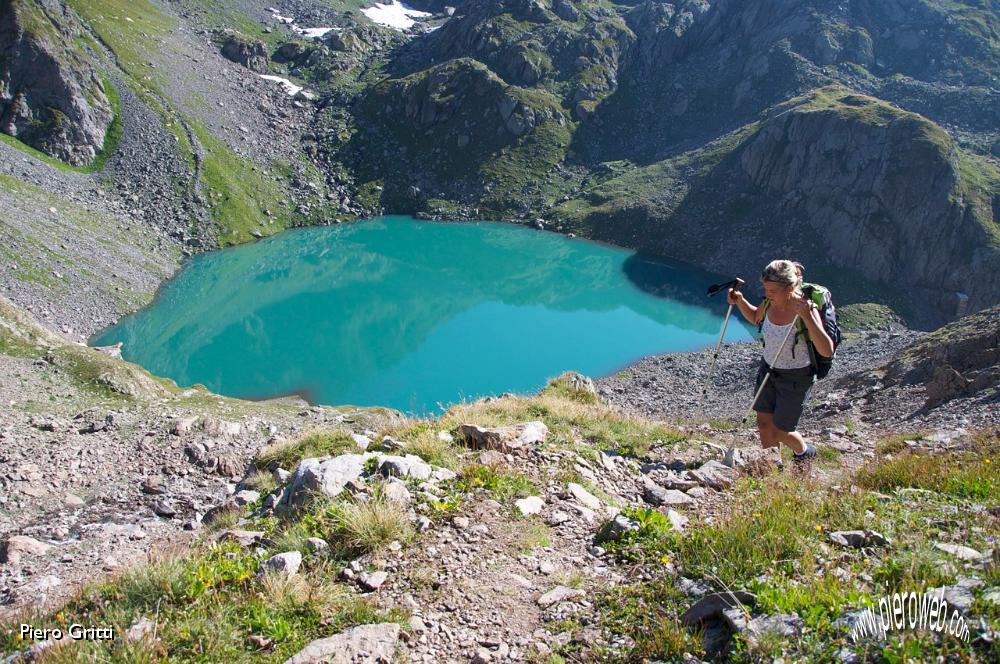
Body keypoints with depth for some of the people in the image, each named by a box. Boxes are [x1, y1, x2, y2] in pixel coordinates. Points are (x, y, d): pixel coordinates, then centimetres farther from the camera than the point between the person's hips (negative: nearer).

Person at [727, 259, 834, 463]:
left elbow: (827, 351, -37)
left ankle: (805, 452, 40)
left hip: (795, 377, -6)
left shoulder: (806, 308, -28)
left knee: (779, 432, 8)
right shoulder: (771, 301, -10)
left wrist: (807, 317, -47)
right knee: (764, 424, 10)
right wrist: (740, 301, -6)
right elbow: (755, 318, 14)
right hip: (768, 368, 6)